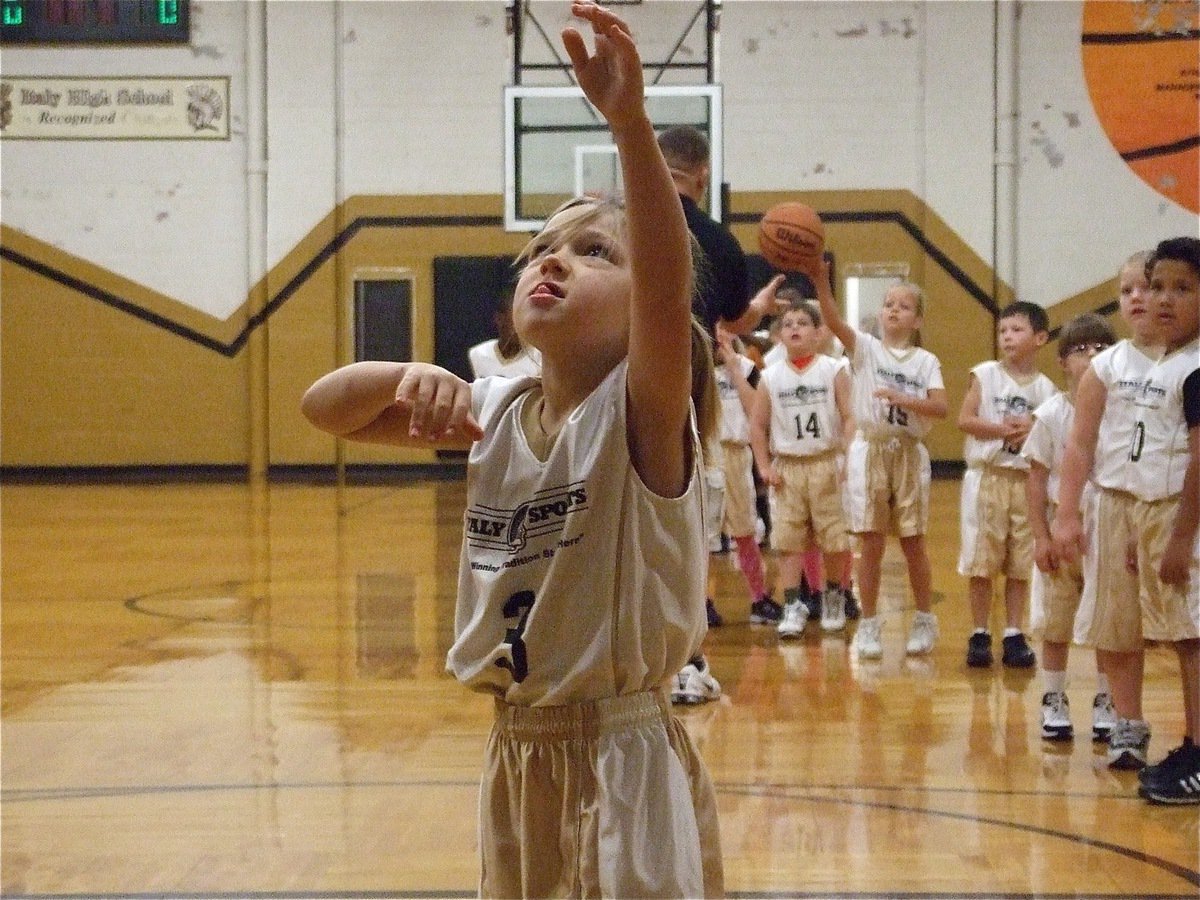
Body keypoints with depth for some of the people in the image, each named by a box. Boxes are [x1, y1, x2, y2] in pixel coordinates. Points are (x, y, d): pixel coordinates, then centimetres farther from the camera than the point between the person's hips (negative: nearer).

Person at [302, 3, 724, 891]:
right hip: (517, 756, 6)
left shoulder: (639, 411, -14)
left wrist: (630, 122, -47)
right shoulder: (494, 411, 3)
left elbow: (670, 285, -34)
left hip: (624, 760, -6)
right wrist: (407, 378, -18)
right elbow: (322, 409, 4)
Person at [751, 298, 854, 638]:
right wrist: (765, 468, 1)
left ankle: (834, 598, 22)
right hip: (787, 468, 2)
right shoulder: (771, 377, 3)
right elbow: (758, 425, 8)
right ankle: (792, 605, 5)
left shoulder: (833, 371, -1)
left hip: (827, 464, -2)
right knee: (788, 540, -1)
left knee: (835, 539, 3)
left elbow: (850, 417, -4)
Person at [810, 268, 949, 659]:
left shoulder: (926, 361, 5)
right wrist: (821, 282, -34)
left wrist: (905, 400, -25)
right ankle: (869, 625, 8)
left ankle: (925, 620, 20)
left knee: (912, 542, 6)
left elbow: (941, 407, -8)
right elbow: (834, 322, -18)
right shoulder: (866, 348, 2)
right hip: (870, 449, -1)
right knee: (872, 542, 0)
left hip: (909, 453, 1)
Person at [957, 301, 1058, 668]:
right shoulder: (985, 375, 0)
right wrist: (1003, 429, -16)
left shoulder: (1046, 388, 4)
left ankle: (1013, 634, 13)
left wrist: (1034, 430, -14)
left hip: (1026, 480, 1)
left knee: (1020, 563, 5)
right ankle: (979, 634, 10)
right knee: (981, 560, 1)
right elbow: (965, 419, -7)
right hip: (987, 476, -1)